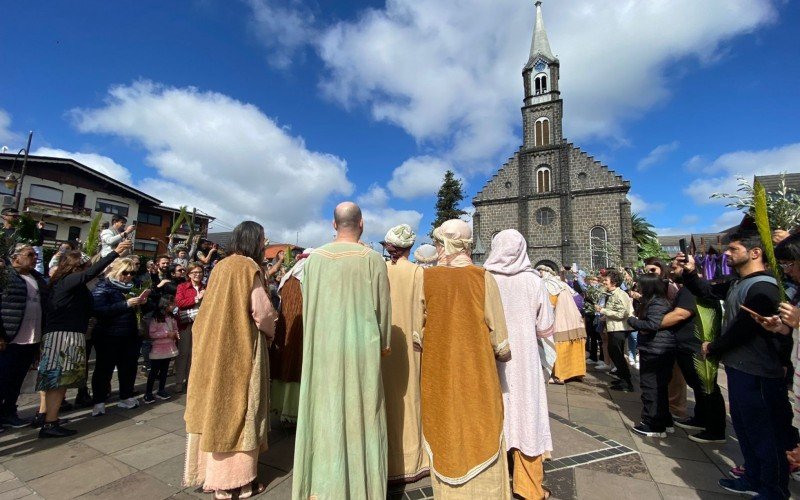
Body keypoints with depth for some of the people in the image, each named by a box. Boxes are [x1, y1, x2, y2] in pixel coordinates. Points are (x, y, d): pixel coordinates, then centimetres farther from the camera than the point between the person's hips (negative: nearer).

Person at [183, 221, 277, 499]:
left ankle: (208, 467, 34)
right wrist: (270, 331, 1)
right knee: (236, 407, 3)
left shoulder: (221, 266, 8)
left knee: (215, 403, 18)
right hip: (241, 348, -8)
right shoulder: (249, 268, -15)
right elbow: (262, 312, -18)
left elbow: (213, 308, 14)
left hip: (214, 346, 8)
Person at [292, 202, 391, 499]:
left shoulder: (315, 257, -2)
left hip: (322, 347, 3)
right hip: (360, 348, -3)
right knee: (359, 414, 9)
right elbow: (382, 307, -5)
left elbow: (307, 305, 5)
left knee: (324, 412, 15)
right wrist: (382, 344, 9)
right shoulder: (372, 259, -11)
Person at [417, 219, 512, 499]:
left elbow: (419, 331, -3)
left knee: (445, 441, 19)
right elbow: (499, 337, -8)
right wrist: (503, 352, 13)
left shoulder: (426, 278, -10)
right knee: (481, 440, 17)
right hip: (477, 376, -1)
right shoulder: (483, 278, -12)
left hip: (439, 376, 2)